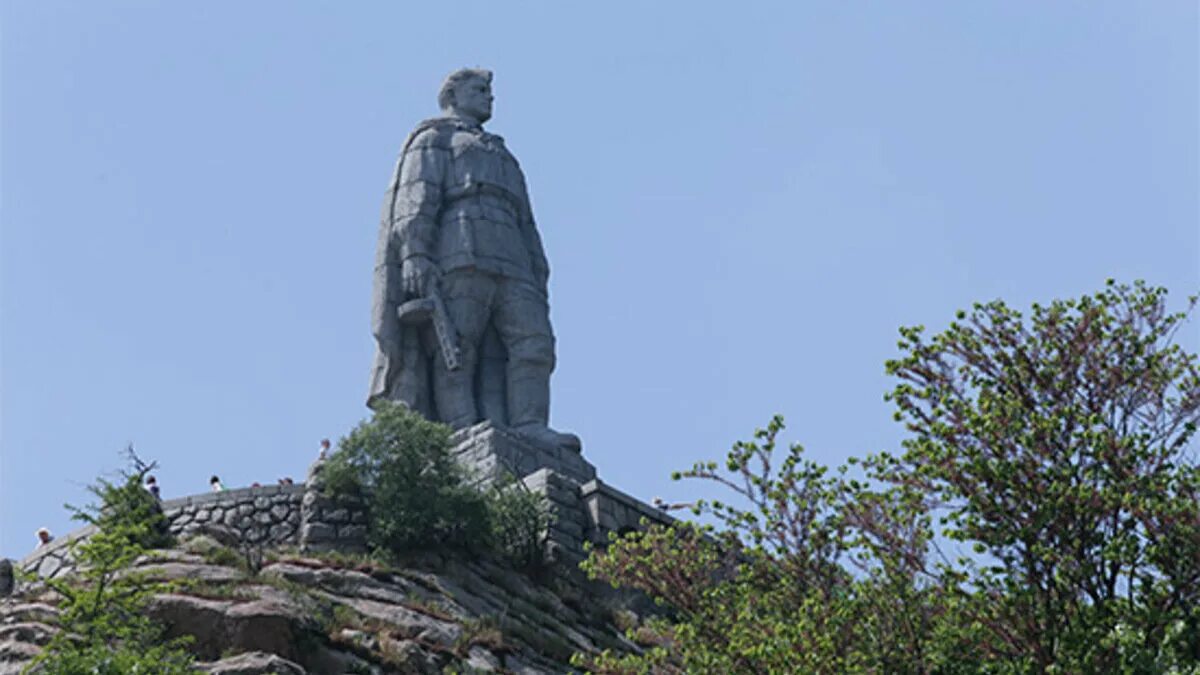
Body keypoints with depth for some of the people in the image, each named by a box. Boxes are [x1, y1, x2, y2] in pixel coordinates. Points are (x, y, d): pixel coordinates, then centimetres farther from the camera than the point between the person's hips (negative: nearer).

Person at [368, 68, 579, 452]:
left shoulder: (503, 158, 39)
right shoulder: (433, 139, 19)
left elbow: (525, 226, 30)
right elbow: (416, 196, 1)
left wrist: (539, 286, 16)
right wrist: (415, 253, -17)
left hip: (509, 264, 6)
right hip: (457, 257, -6)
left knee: (533, 340, -14)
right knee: (456, 352, -15)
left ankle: (529, 428, -25)